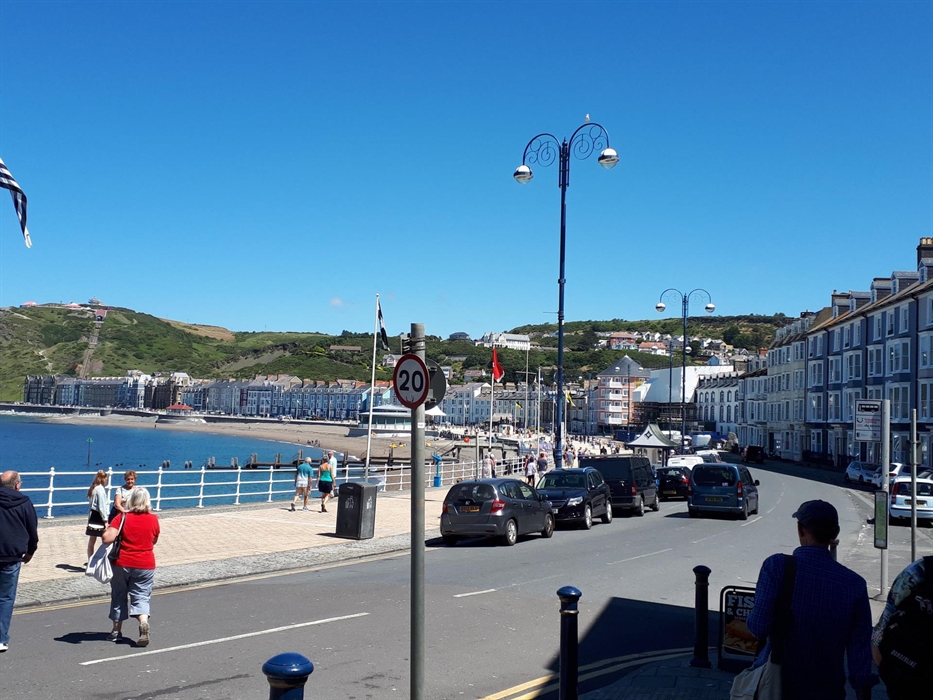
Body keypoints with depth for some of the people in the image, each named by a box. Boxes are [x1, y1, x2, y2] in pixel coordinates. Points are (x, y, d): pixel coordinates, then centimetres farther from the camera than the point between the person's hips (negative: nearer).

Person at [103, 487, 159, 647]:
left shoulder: (122, 517, -10)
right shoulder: (153, 519, -3)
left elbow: (107, 538, -20)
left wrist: (107, 529, -1)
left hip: (122, 563, 0)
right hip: (145, 565, 1)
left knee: (119, 596, 16)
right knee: (141, 597, 6)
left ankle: (116, 630, 24)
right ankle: (144, 622, -21)